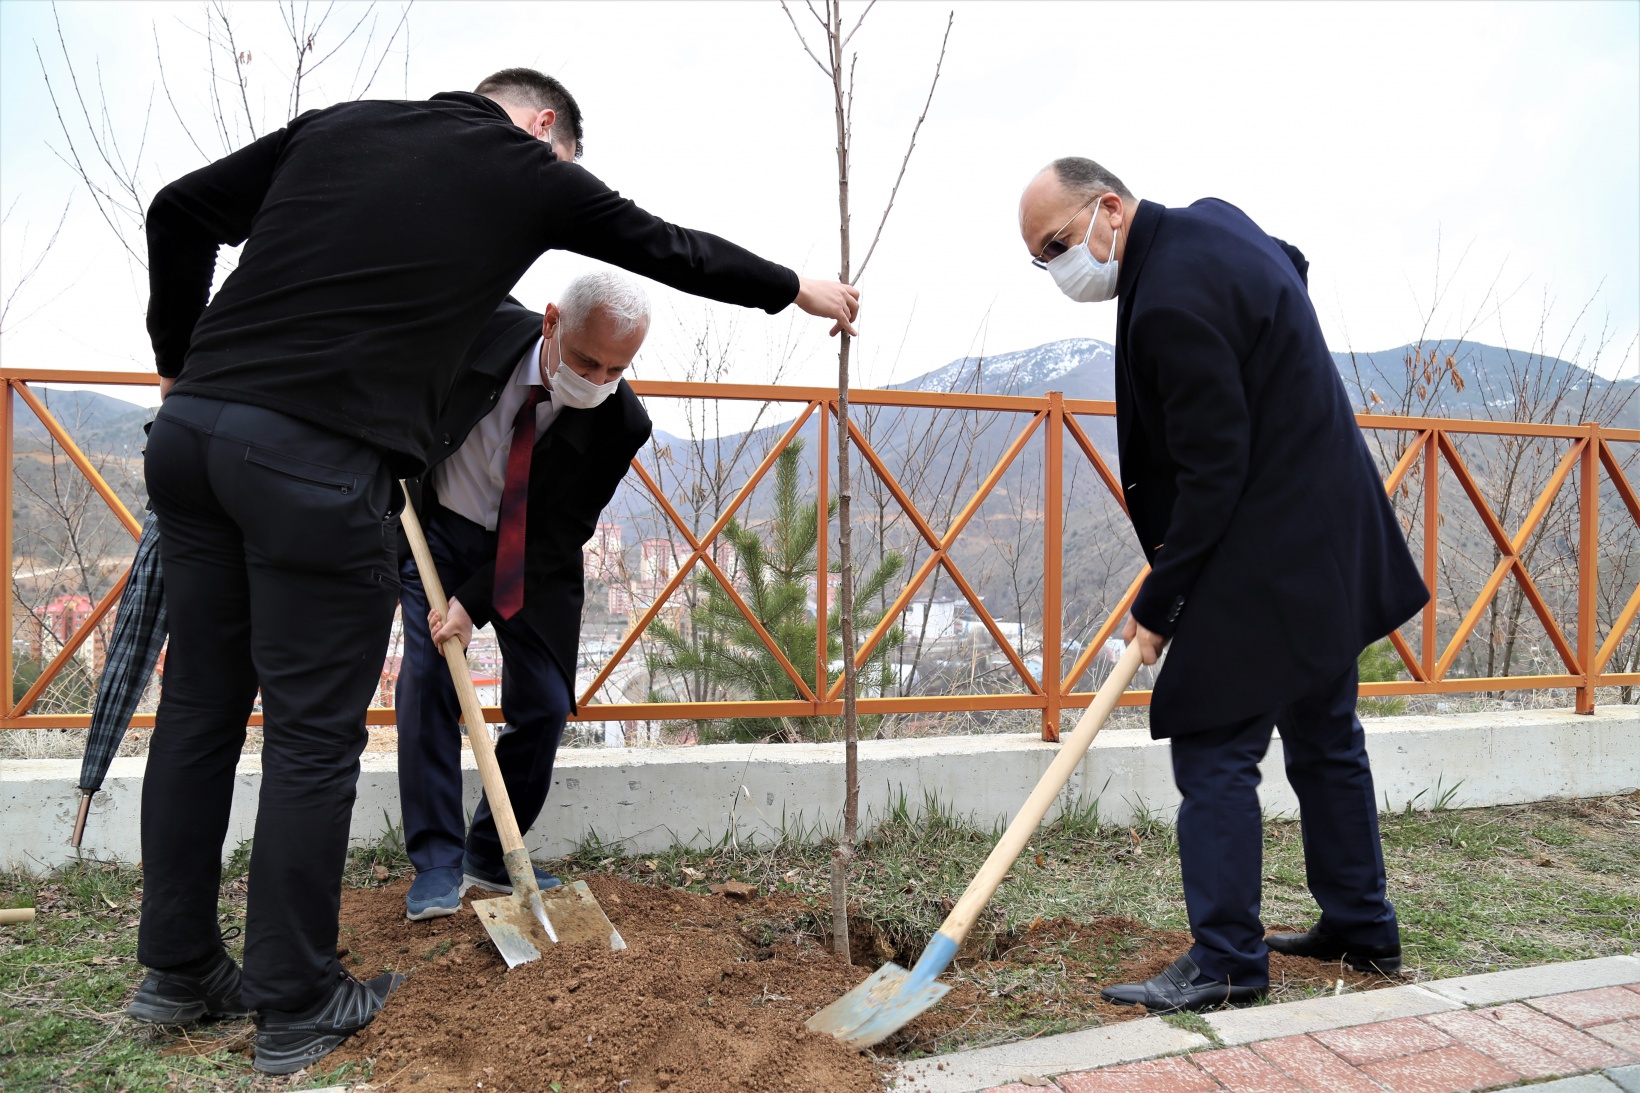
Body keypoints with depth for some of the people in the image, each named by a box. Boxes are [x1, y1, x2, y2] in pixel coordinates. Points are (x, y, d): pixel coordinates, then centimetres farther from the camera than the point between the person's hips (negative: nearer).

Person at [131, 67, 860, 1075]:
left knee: (199, 705, 14)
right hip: (319, 461, -7)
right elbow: (672, 251, 18)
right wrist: (800, 290, 32)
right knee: (314, 735, 3)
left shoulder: (338, 125, 21)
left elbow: (181, 213, 19)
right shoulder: (528, 170, 8)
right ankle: (296, 1007, 16)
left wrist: (182, 365, 27)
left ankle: (179, 972, 29)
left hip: (191, 427, 7)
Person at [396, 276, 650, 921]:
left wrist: (474, 602, -25)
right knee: (427, 679, -12)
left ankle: (490, 857, 15)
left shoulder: (621, 422, -23)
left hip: (532, 554, 1)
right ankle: (436, 865, -3)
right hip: (436, 527, 0)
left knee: (544, 704, -4)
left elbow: (557, 535, -19)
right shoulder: (483, 327, -23)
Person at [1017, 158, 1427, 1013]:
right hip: (1335, 539, 11)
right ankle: (1361, 927, 33)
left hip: (1267, 561, -11)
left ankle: (1227, 963, 4)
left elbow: (1213, 474, -23)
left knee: (1214, 751, -5)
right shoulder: (1211, 220, 7)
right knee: (1323, 736, 19)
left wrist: (1158, 602, -15)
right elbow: (1295, 267, 28)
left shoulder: (1171, 302, -24)